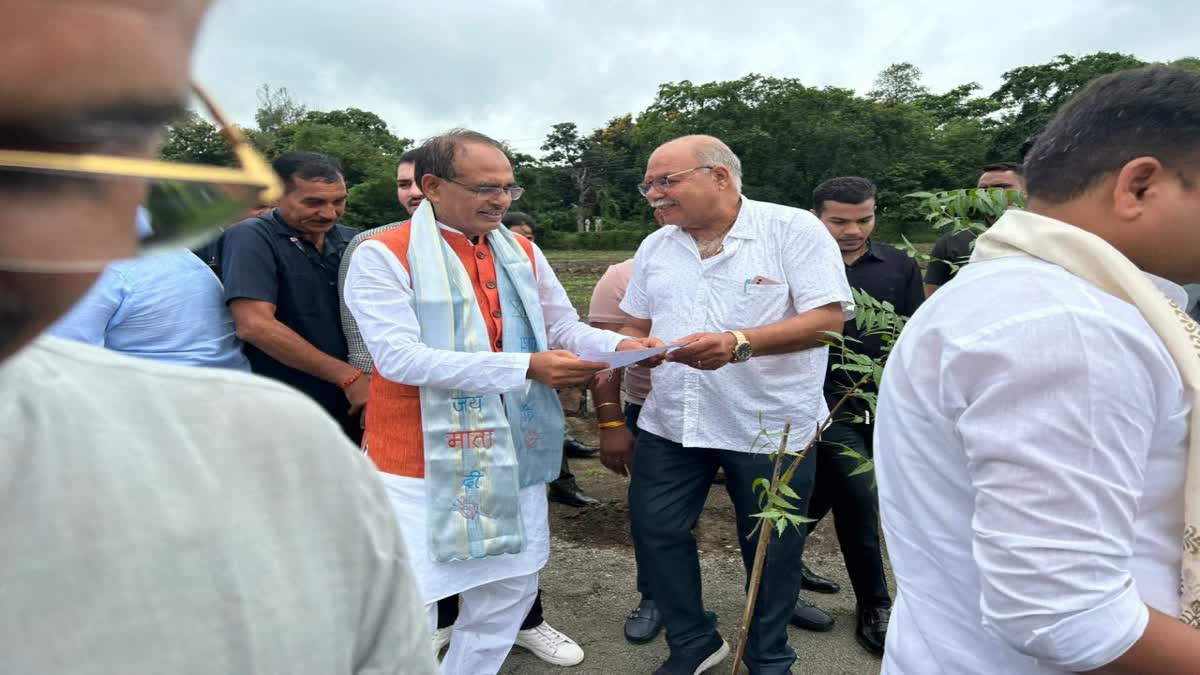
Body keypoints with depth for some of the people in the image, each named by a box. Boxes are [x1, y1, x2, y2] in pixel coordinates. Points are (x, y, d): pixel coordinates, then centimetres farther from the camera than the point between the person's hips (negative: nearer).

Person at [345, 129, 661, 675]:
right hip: (424, 464, -6)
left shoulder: (522, 252, 7)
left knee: (511, 589, 19)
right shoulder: (383, 255, -12)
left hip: (512, 457, 6)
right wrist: (525, 368, -28)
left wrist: (618, 345, -14)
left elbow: (563, 327, 8)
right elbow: (400, 357, -22)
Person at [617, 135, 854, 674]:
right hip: (669, 424, 5)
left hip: (771, 428, -4)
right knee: (655, 532, 11)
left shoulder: (794, 229, -9)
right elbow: (634, 329, 14)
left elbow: (828, 319, -17)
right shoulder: (654, 247, 8)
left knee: (772, 551, 13)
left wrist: (740, 342, -29)